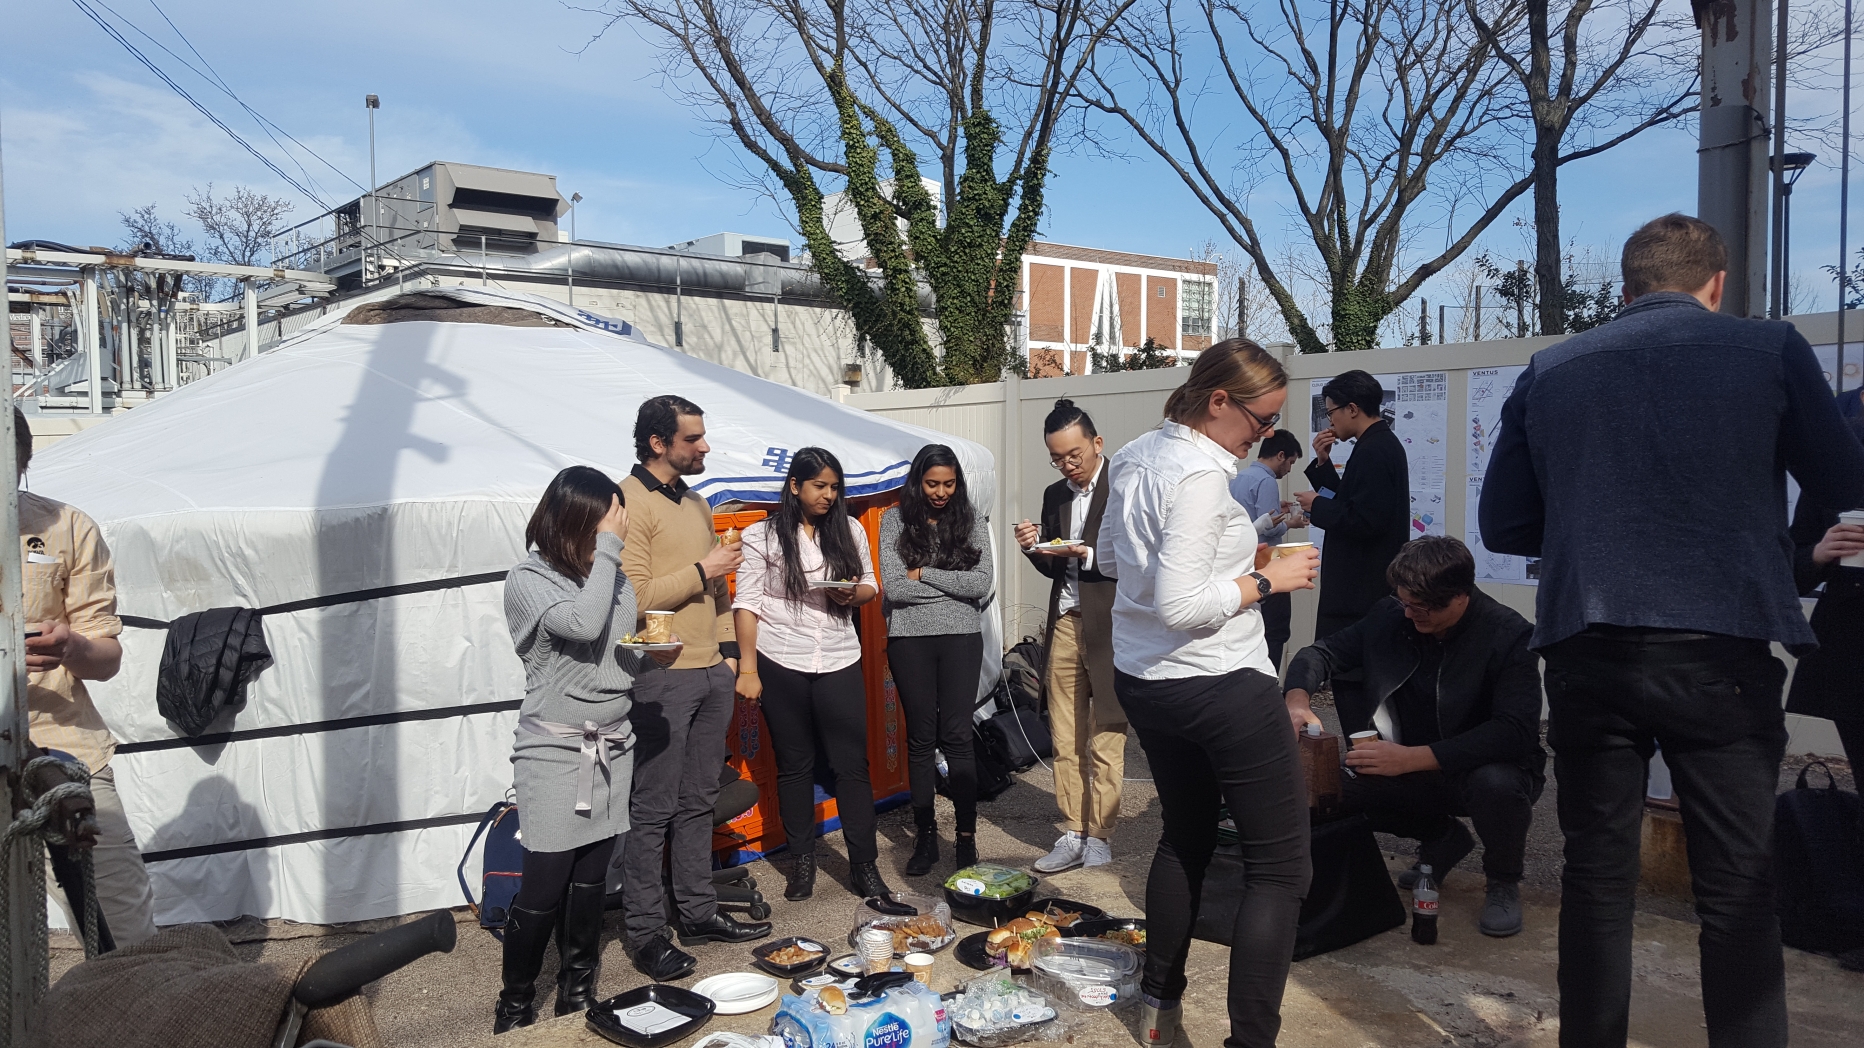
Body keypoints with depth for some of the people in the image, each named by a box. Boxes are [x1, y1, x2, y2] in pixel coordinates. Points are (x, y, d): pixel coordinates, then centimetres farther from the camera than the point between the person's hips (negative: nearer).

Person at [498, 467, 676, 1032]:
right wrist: (608, 547, -20)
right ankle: (514, 1008, 16)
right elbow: (583, 626, -27)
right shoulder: (528, 581, -9)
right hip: (555, 753, -5)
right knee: (542, 890, -3)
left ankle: (578, 995, 27)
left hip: (612, 749, 5)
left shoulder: (614, 578, 8)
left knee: (589, 883, 11)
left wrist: (654, 656, -2)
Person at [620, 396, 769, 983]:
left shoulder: (695, 503, 16)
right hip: (662, 677, -8)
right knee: (653, 811, 0)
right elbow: (634, 597, -20)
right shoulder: (630, 503, -11)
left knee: (698, 801, 15)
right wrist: (702, 571, -14)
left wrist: (728, 649, 15)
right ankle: (645, 933, 10)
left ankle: (699, 913, 26)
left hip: (711, 673, 8)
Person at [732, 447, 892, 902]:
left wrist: (854, 594, -8)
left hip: (839, 662, 2)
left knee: (852, 763, 0)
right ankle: (802, 861, 23)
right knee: (794, 764, 9)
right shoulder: (762, 536, -1)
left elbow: (870, 585, 16)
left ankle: (864, 865, 9)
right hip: (780, 664, -2)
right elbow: (747, 604, -3)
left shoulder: (850, 530, 8)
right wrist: (747, 670, -8)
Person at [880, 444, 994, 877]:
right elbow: (894, 588, -10)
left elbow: (983, 584, -8)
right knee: (920, 739, 8)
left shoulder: (972, 520, 2)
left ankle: (967, 836, 10)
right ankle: (926, 837, 18)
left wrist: (924, 574, -10)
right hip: (910, 640, 0)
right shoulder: (895, 520, 0)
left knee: (956, 737, 0)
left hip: (961, 638, 0)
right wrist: (956, 586, -6)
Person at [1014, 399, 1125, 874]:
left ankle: (1099, 836, 12)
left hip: (1110, 627, -6)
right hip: (1065, 624, 6)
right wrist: (1035, 549, 0)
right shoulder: (1054, 495, 14)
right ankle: (1073, 834, 15)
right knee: (1064, 740, 7)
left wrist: (1087, 556, -19)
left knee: (1105, 741, 1)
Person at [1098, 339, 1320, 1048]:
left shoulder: (1132, 459, 5)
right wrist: (1266, 580, -15)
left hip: (1142, 682, 9)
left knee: (1185, 835, 25)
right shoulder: (1201, 477, -21)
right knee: (1281, 868, 0)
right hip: (1222, 688, -9)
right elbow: (1179, 606, -26)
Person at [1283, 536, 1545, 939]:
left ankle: (1503, 882, -2)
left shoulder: (1509, 635, -20)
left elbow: (1515, 731, -29)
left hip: (1487, 766, -5)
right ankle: (1440, 838, 14)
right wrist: (1297, 697, -22)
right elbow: (1322, 652, 2)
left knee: (1496, 783, -38)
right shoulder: (1389, 617, -7)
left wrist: (1411, 758, -36)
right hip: (1414, 772, 5)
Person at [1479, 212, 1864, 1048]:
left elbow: (1503, 525, 9)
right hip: (1722, 652, -2)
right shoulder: (1769, 350, 1)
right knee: (1738, 888, 8)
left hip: (1586, 653, 2)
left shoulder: (1549, 371, 7)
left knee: (1597, 874, 12)